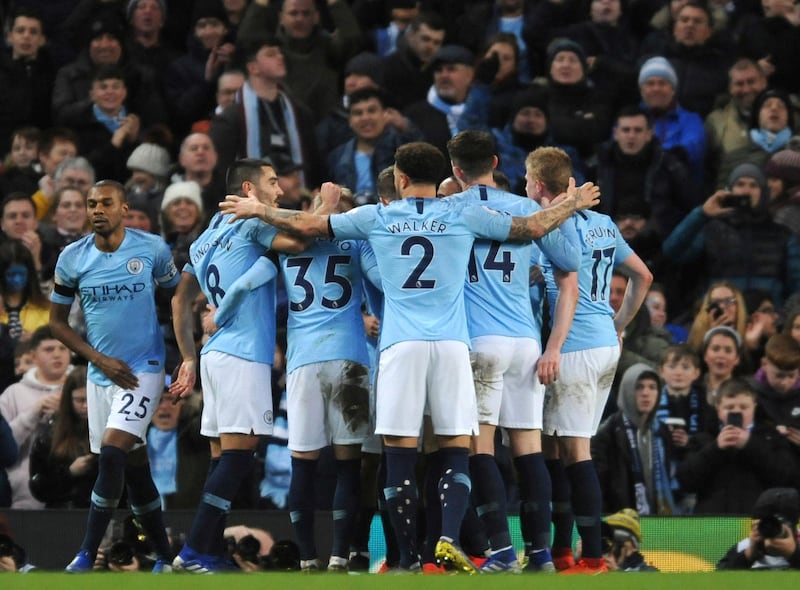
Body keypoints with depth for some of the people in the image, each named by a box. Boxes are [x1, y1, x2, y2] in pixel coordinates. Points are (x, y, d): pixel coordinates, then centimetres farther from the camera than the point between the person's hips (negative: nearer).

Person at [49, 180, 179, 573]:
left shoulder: (153, 250, -5)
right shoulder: (72, 258, -1)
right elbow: (57, 321, 7)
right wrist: (99, 359, -5)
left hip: (144, 369, -4)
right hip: (102, 373, 4)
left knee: (112, 455, -19)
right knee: (134, 467, 9)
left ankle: (86, 557, -16)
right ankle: (165, 555, 22)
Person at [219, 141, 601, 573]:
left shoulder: (376, 218, 8)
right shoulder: (464, 216, 8)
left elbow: (307, 226, 15)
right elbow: (532, 228, 16)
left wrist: (258, 210, 32)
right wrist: (572, 204, 34)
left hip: (400, 344, 0)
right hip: (451, 344, 0)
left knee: (400, 455, 2)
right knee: (456, 451, 3)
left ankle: (408, 559, 1)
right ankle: (449, 538, -18)